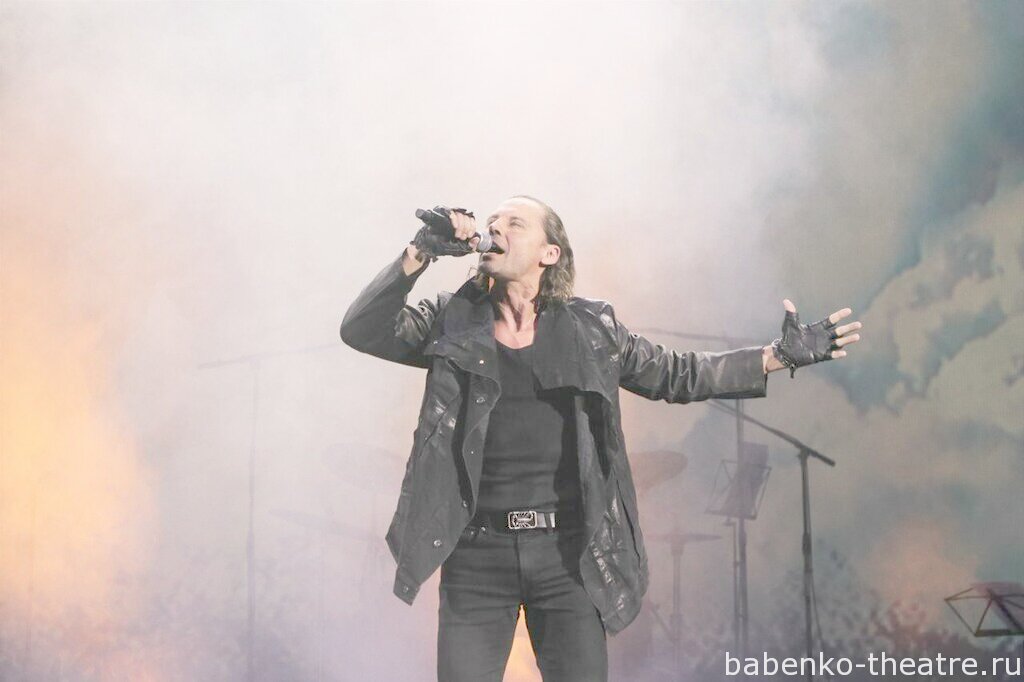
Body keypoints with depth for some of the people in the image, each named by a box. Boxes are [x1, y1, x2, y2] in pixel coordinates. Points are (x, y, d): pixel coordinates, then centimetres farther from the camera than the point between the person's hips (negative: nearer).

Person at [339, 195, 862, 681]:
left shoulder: (589, 329, 7)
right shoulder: (452, 322, 6)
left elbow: (677, 375, 14)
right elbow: (362, 332, -4)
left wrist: (781, 355, 9)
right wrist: (419, 254, -13)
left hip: (567, 554, 1)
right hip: (478, 556, 0)